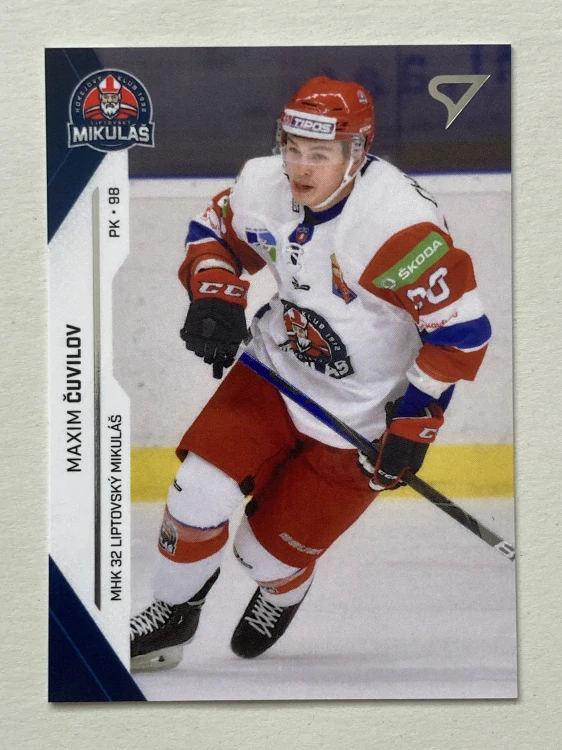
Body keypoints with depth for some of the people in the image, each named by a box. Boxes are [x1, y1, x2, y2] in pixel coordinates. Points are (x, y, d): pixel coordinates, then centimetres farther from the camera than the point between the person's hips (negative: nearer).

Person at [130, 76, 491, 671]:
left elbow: (462, 330, -25)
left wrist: (412, 425, -20)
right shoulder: (265, 186, -11)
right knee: (199, 492, -7)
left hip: (363, 413, -5)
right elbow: (213, 233, 10)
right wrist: (215, 298, -9)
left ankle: (282, 596, 42)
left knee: (270, 550, 2)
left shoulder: (400, 225, -30)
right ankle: (172, 614, 21)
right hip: (277, 370, 5)